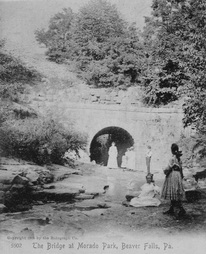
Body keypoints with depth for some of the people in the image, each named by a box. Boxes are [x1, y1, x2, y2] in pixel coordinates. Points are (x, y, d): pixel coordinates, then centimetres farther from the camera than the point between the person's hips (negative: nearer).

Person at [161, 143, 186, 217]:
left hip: (172, 175, -9)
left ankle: (181, 209, -4)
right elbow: (180, 168, 15)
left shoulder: (173, 158, -17)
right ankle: (171, 209, 18)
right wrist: (181, 176, 23)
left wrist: (165, 171, 3)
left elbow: (169, 167, -16)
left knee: (173, 194, -4)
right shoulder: (179, 158, 9)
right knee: (173, 194, 13)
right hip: (178, 175, 9)